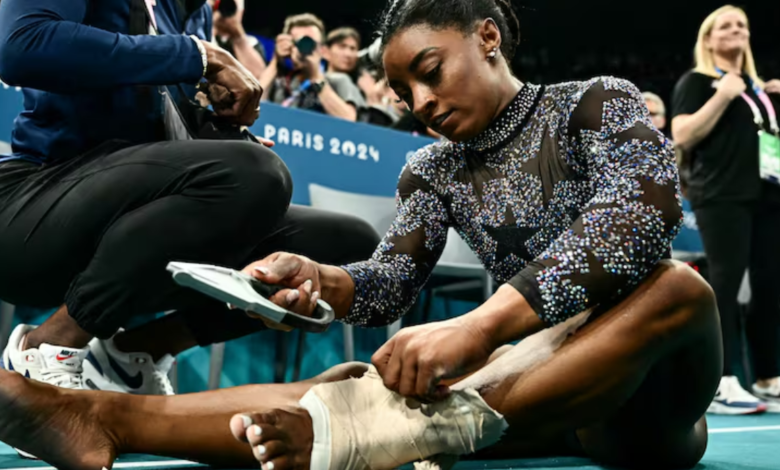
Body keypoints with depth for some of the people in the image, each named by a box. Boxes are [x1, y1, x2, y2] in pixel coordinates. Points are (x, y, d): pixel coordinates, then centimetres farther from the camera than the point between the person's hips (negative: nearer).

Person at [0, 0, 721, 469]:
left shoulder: (599, 103, -4)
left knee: (675, 287, -38)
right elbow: (387, 286, -1)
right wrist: (315, 279, -26)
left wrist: (478, 326, -37)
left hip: (641, 380, -3)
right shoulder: (434, 172, 12)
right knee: (357, 384, -24)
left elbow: (640, 213, -24)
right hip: (546, 381, 3)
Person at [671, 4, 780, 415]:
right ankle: (722, 385, -17)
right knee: (725, 284, -14)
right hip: (722, 197, -7)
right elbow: (682, 136, -10)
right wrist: (723, 95, -13)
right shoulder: (697, 82, 3)